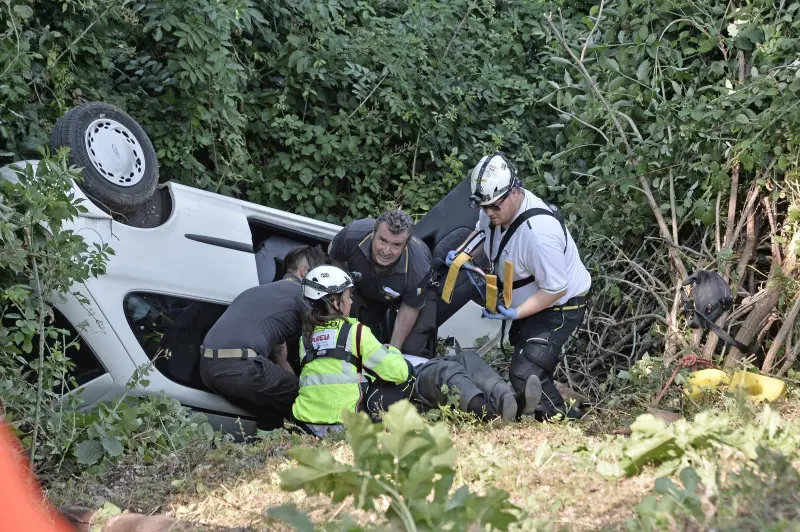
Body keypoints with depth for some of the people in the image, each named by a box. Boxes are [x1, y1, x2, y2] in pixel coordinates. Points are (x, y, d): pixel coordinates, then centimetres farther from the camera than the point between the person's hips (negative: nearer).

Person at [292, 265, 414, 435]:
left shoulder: (306, 335, 12)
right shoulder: (355, 332, -3)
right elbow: (398, 371, -5)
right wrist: (392, 351, 17)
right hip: (346, 425, -6)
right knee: (407, 370, 14)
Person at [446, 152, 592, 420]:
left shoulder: (539, 232, -39)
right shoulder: (496, 207, -12)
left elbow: (555, 289, -31)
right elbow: (481, 233, 12)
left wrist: (516, 313, -35)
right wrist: (462, 254, -8)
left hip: (560, 305, -10)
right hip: (529, 298, 10)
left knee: (525, 374, -16)